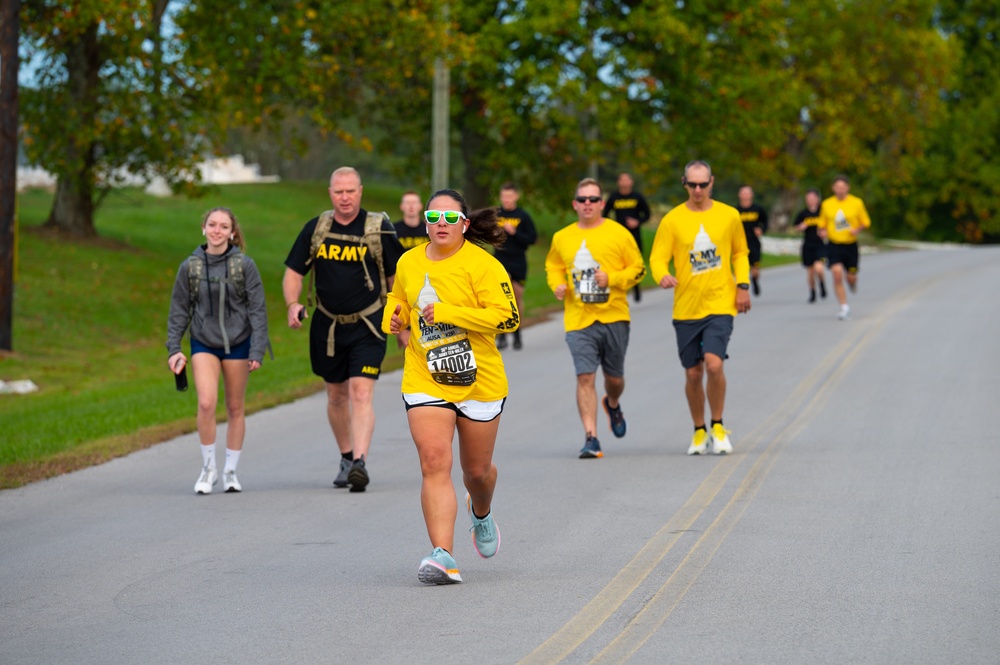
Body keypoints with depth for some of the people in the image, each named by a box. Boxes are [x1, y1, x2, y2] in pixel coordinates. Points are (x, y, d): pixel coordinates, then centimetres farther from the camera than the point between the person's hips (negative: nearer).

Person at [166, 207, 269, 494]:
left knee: (235, 408, 7)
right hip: (203, 344, 0)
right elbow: (178, 311, 5)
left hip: (237, 344, 0)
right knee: (206, 404, -16)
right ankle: (208, 468, -1)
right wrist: (173, 349, 0)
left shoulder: (244, 266, -6)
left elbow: (257, 310, -4)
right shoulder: (190, 267, -2)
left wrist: (257, 351, -9)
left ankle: (230, 471, 20)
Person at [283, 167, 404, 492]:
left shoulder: (379, 228, -5)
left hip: (367, 325, -3)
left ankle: (360, 462, -23)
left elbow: (396, 278, 3)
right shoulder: (316, 228, 1)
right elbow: (294, 271, 7)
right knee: (336, 397, 14)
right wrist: (292, 304, -11)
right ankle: (346, 458, 30)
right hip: (327, 326, 4)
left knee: (361, 394, -16)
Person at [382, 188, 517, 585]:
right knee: (434, 465, -15)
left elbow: (508, 316, -19)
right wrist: (393, 319, 1)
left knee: (477, 470, 13)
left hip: (479, 383, -2)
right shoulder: (408, 264, 6)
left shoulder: (481, 264, -10)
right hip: (425, 384, 2)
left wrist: (447, 313, -23)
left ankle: (481, 513, 49)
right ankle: (443, 556, -20)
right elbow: (398, 301, 26)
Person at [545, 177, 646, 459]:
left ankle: (613, 404, 48)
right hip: (578, 319, 0)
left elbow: (637, 268, 2)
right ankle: (591, 438, -10)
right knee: (585, 377, -11)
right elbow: (553, 266, 23)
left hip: (613, 317, 0)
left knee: (614, 377, 12)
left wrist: (612, 278, -14)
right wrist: (558, 285, 1)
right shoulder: (562, 238, 7)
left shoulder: (618, 233, 0)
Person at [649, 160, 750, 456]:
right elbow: (657, 257, -3)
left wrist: (743, 286, 4)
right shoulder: (672, 220, 1)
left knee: (714, 364, -18)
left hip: (720, 305, -1)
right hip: (686, 307, 1)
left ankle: (718, 426, 2)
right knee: (693, 373, 7)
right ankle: (699, 431, 26)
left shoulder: (729, 216, 5)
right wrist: (662, 275, -25)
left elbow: (740, 253, 17)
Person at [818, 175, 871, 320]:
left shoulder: (857, 203, -1)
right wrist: (822, 231, -9)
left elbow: (866, 222, 5)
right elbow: (822, 223, 13)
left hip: (851, 245, 0)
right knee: (837, 273, -17)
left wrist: (858, 229, -15)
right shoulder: (826, 204, 3)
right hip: (834, 244, 0)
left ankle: (853, 285, 43)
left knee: (851, 277, 2)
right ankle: (844, 307, -8)